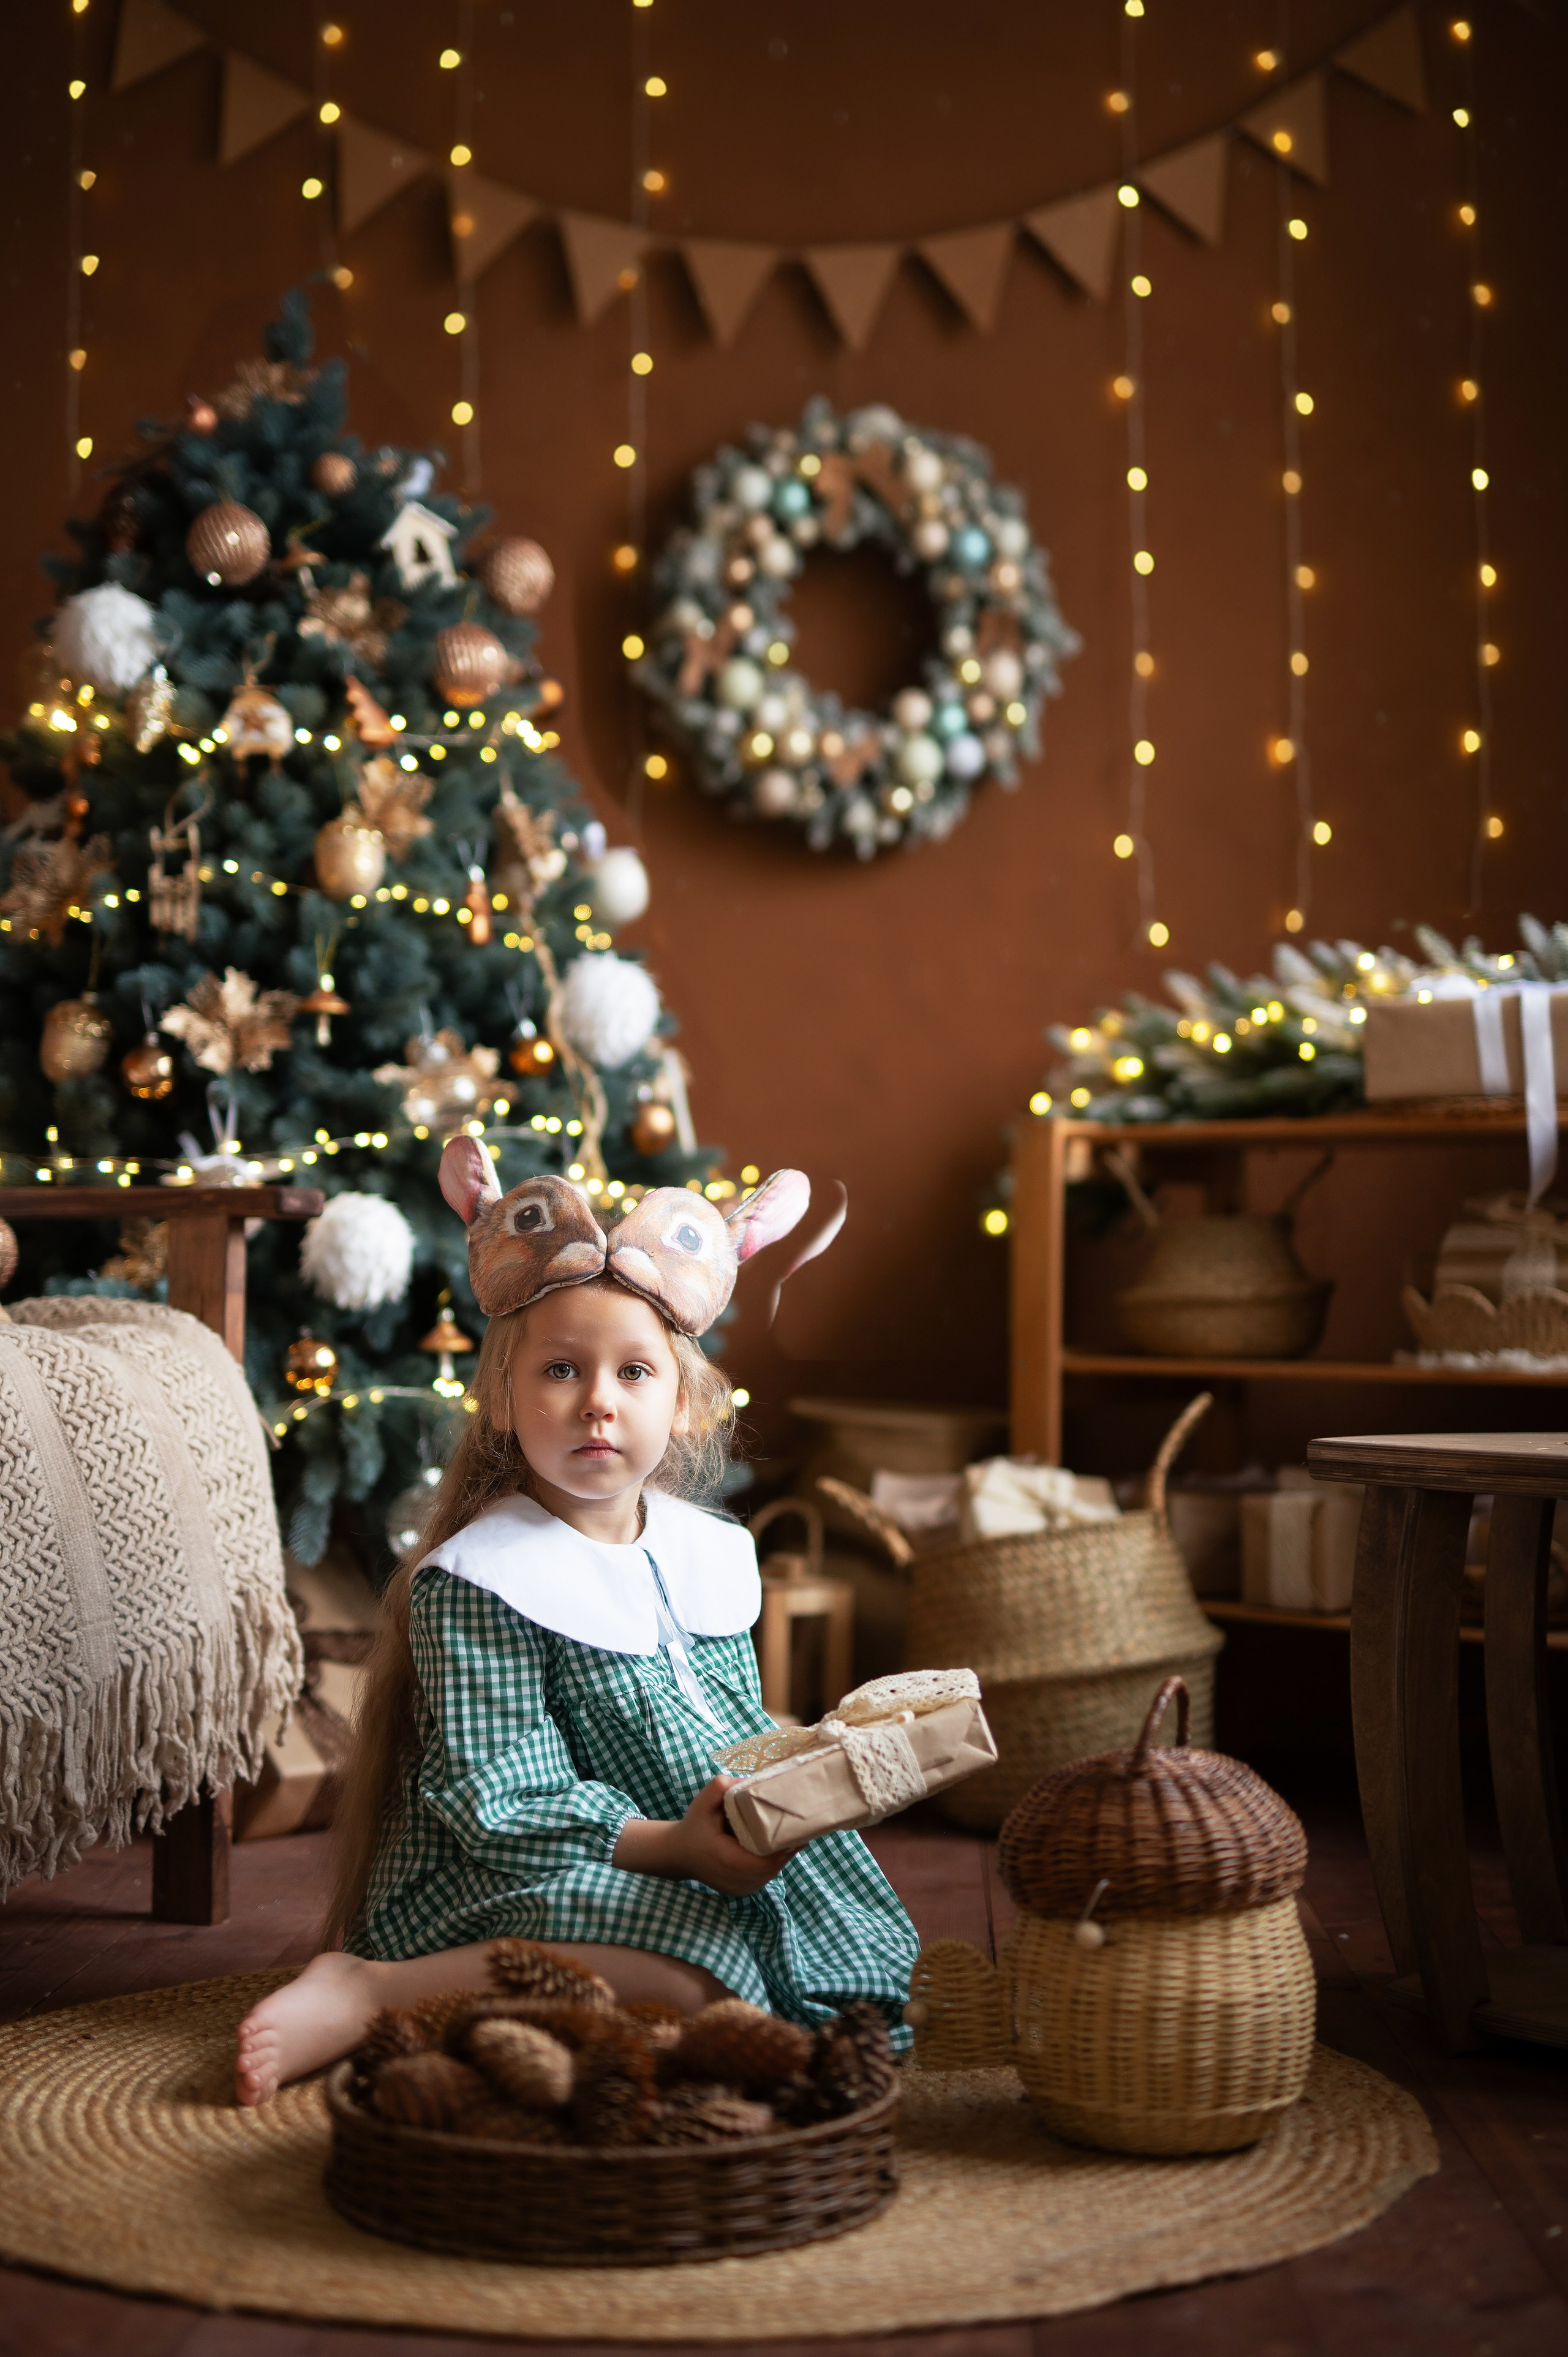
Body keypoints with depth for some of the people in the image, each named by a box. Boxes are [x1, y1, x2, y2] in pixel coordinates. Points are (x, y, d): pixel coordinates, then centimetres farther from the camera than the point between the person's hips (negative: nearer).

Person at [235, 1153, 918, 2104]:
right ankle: (366, 1993, -27)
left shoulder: (713, 1553, 10)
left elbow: (743, 1732, 18)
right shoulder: (476, 1581, -13)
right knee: (696, 1960, -33)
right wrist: (666, 1845, -30)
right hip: (501, 1875, -8)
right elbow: (503, 1801, -19)